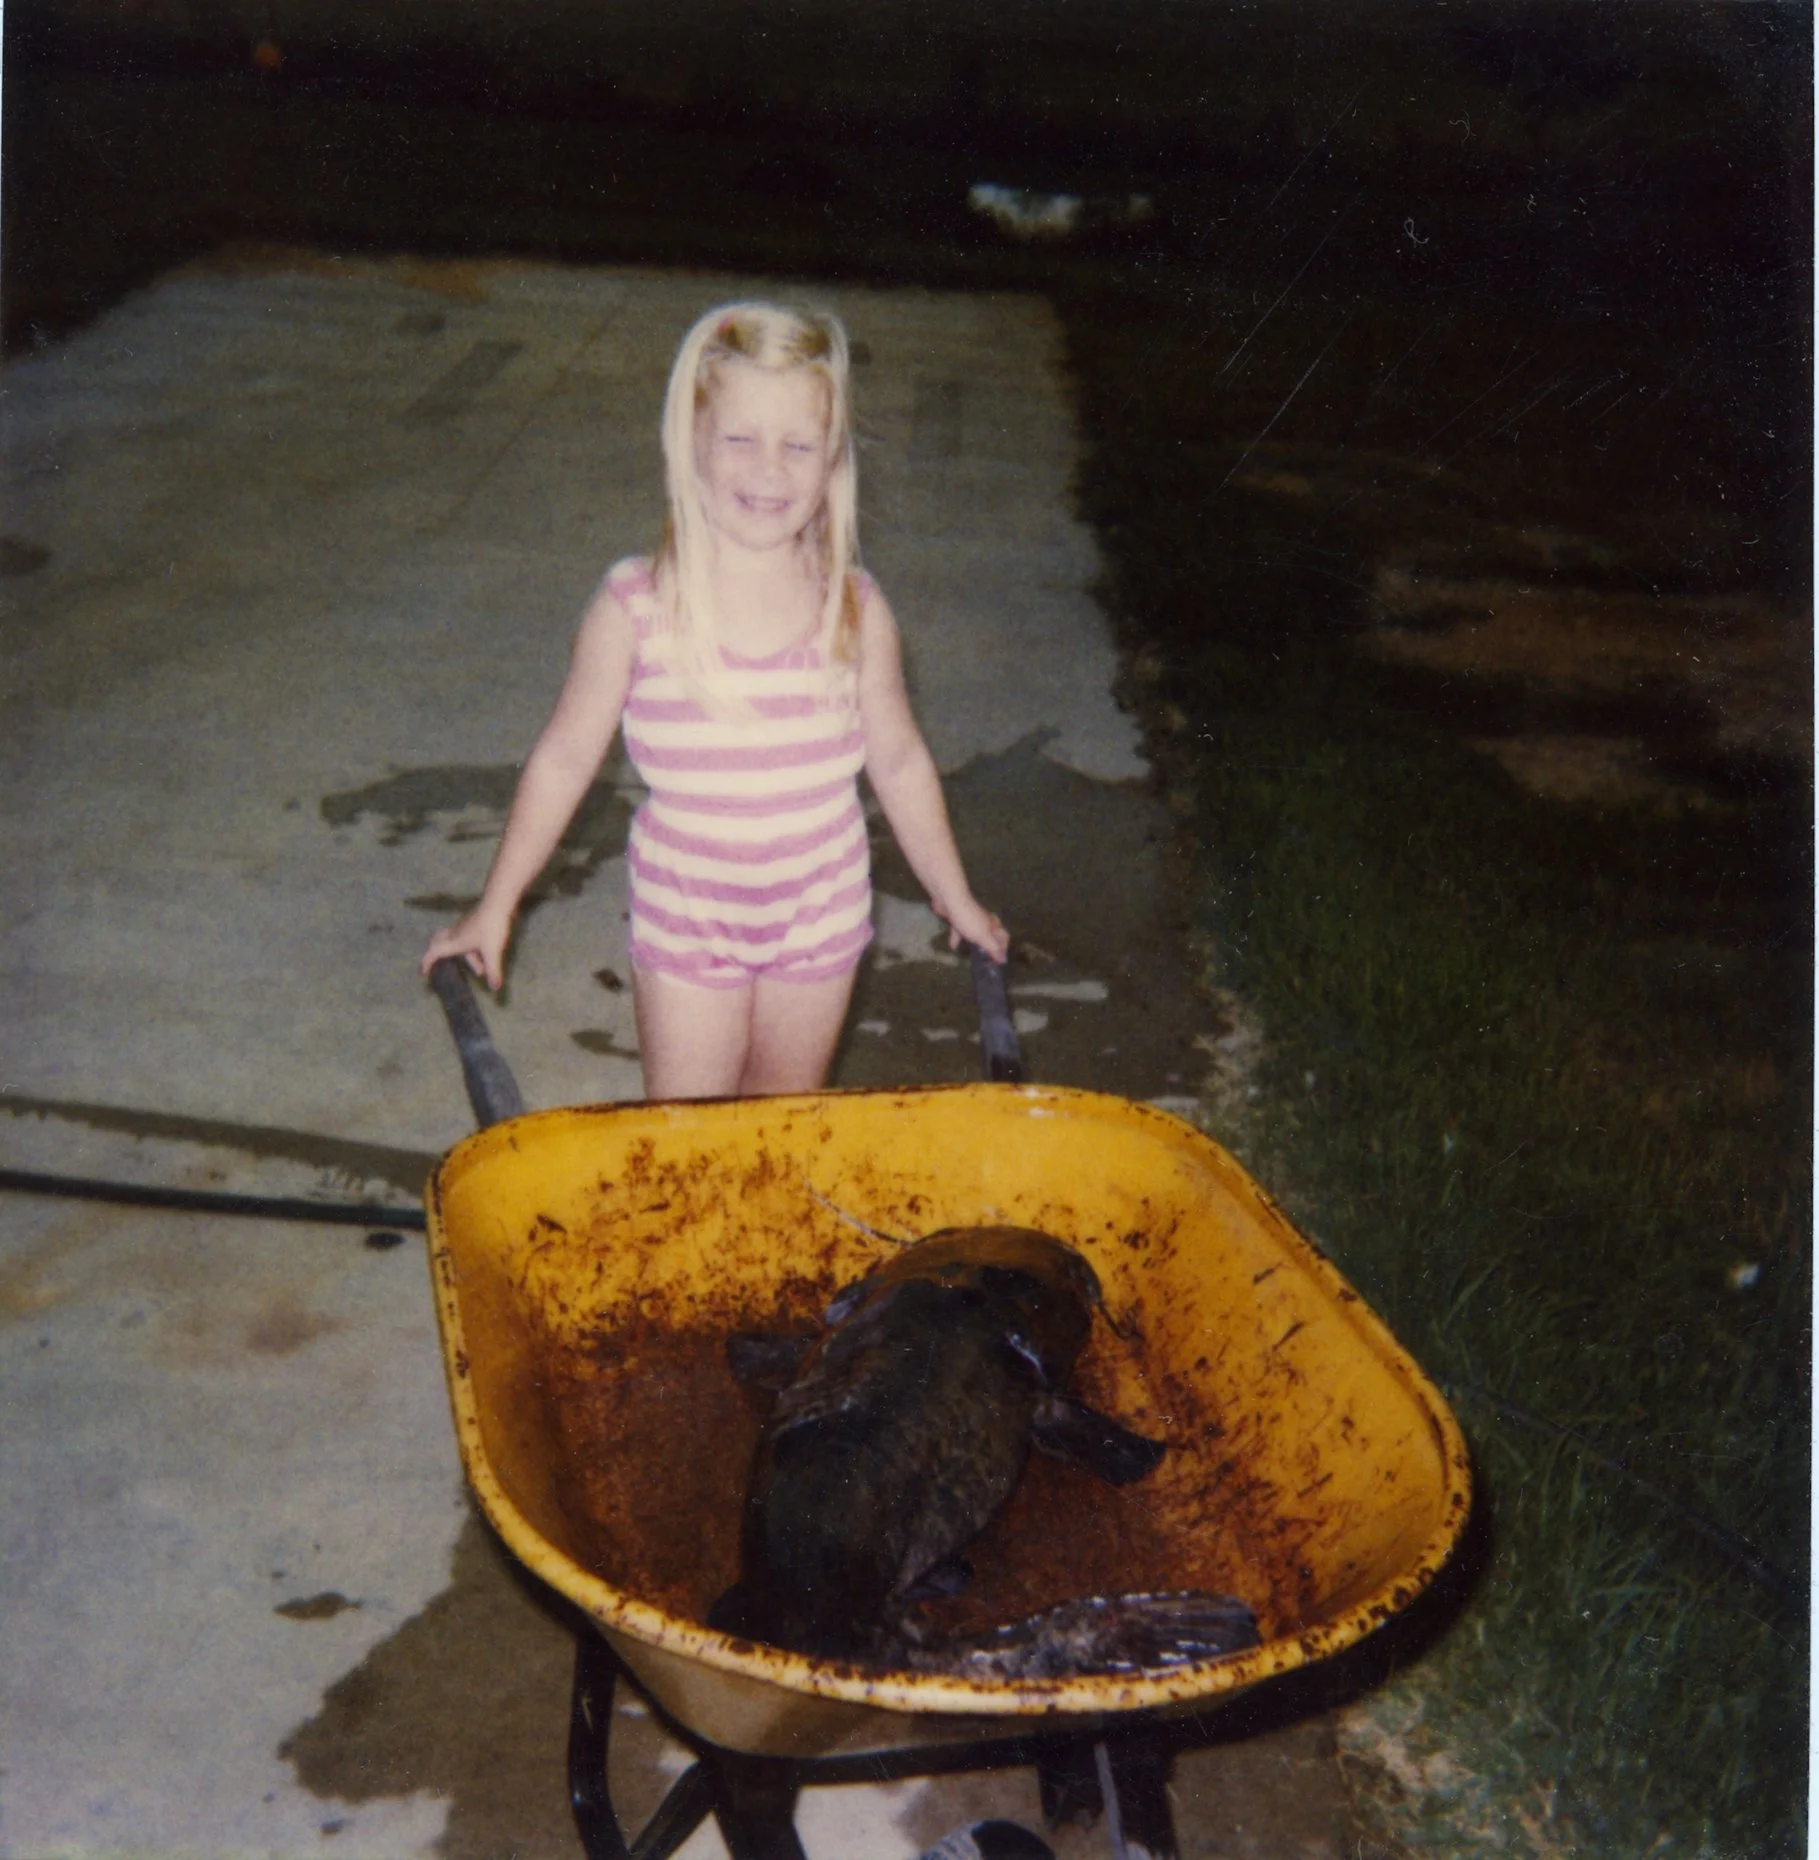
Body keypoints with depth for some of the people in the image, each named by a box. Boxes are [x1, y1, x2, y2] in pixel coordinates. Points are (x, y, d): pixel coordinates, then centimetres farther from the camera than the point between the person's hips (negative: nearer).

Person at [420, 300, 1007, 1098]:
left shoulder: (856, 609, -11)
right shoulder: (634, 610, -16)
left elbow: (899, 762, 3)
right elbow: (564, 759, -5)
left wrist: (955, 898, 12)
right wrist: (494, 909, 1)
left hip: (821, 915, 2)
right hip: (686, 918, -1)